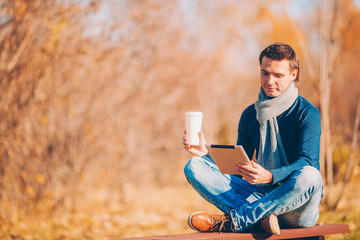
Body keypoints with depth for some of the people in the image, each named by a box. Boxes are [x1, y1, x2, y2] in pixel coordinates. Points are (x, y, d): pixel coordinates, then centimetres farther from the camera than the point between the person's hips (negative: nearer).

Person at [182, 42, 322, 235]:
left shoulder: (307, 113, -3)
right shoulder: (250, 114, 13)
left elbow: (306, 163, -18)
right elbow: (236, 169, 14)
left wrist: (269, 176, -36)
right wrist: (206, 154, -5)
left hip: (296, 208, -4)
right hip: (260, 195, 4)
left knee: (309, 175, -40)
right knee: (194, 166, -11)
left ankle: (232, 221, -31)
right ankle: (260, 218, -32)